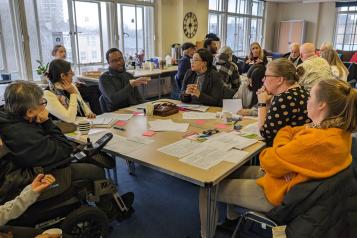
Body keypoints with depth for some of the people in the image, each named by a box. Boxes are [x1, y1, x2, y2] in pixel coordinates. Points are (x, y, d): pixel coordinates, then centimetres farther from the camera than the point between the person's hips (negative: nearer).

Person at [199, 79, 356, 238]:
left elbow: (268, 162, -24)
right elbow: (290, 132, 5)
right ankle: (232, 219, 37)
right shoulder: (339, 129, -3)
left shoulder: (318, 141, -33)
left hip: (280, 193, -10)